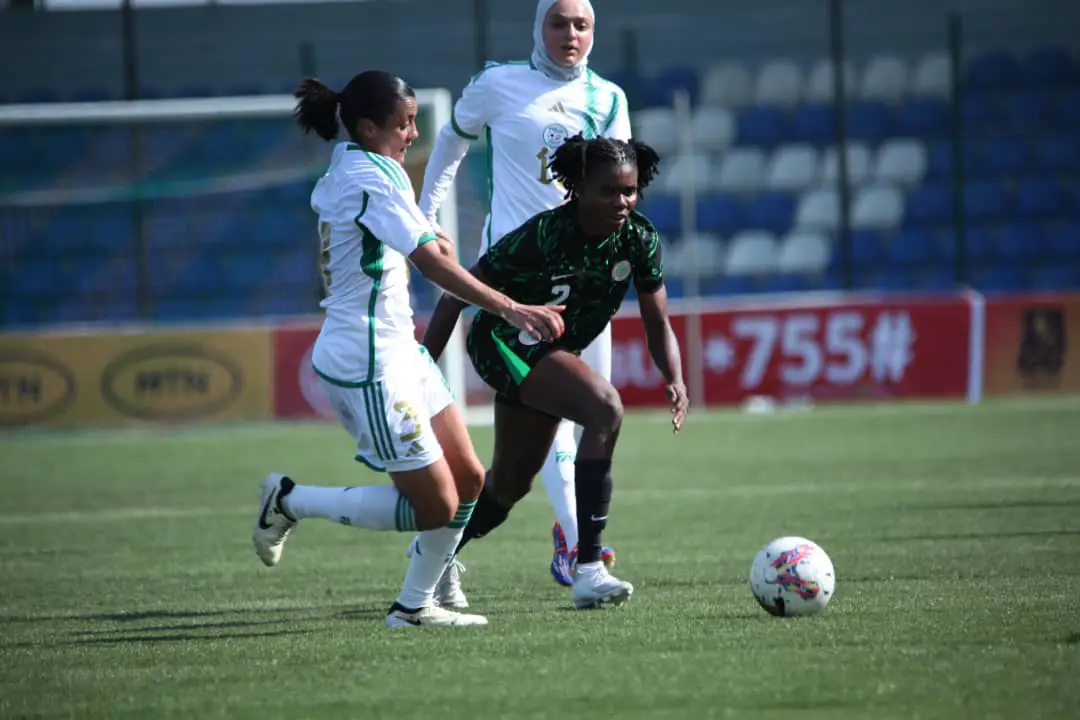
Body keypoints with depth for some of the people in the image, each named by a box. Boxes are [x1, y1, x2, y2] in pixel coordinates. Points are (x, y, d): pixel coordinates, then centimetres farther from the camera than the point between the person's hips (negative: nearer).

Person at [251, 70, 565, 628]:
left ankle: (414, 606, 18)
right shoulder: (369, 179, -19)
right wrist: (510, 309, -32)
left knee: (468, 482, 9)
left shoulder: (347, 169, 12)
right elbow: (432, 264, -28)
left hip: (399, 352, 10)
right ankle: (290, 500, 7)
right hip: (368, 367, -10)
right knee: (434, 506, -5)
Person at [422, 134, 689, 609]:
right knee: (606, 409, -31)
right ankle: (588, 570, -33)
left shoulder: (639, 240, -13)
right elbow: (460, 293, -24)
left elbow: (658, 326, -6)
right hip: (503, 345, -8)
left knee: (510, 484, 20)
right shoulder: (544, 236, -29)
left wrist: (675, 380, -25)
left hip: (548, 355, 8)